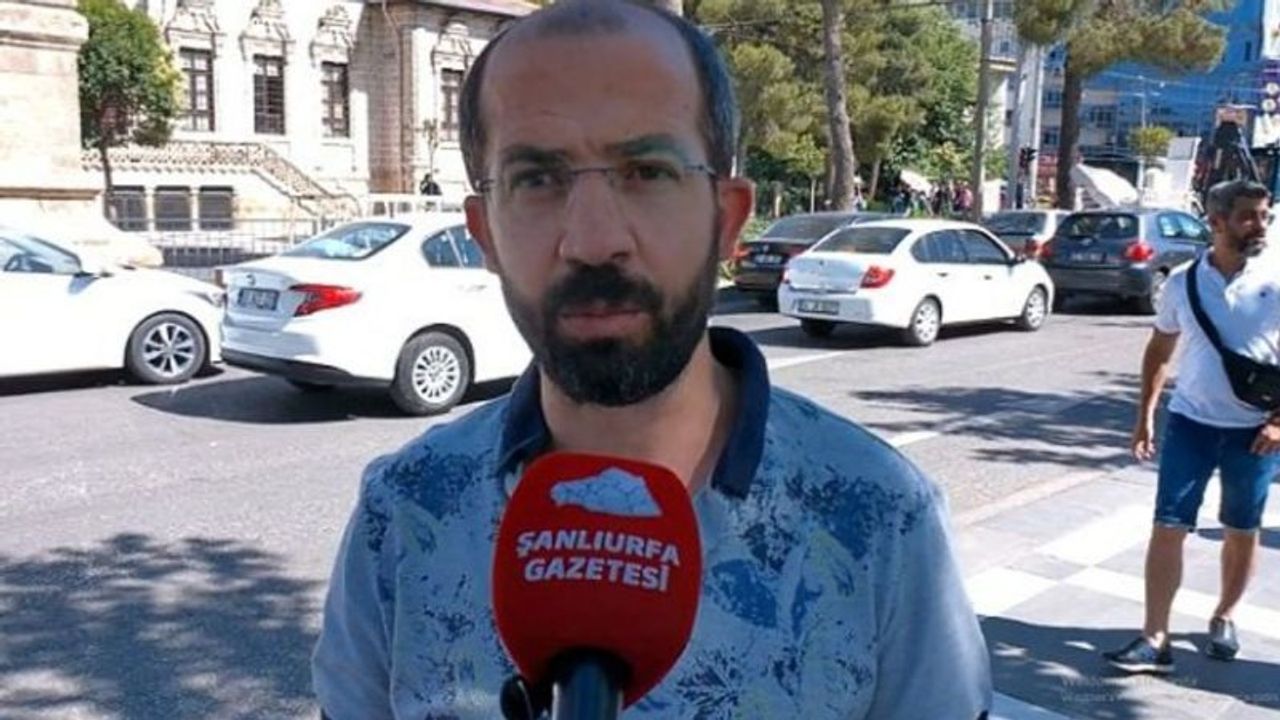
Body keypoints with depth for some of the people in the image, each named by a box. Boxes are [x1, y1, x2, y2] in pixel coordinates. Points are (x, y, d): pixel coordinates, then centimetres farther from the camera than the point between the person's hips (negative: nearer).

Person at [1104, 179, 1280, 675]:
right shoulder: (1183, 283, -1)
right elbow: (1159, 351, 10)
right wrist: (1145, 415, 7)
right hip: (1190, 422, 1)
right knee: (1168, 528, -2)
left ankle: (1224, 618, 35)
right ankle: (1155, 639, 3)